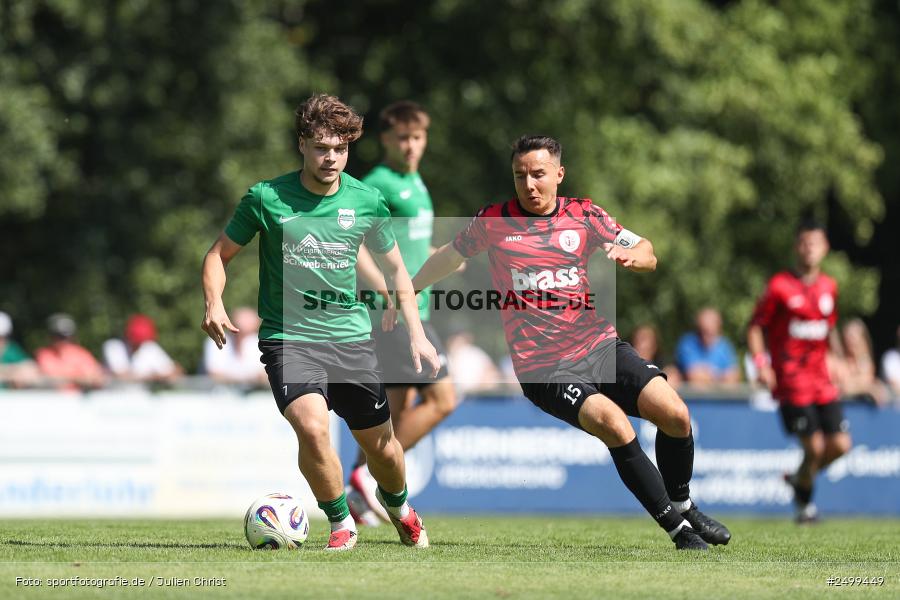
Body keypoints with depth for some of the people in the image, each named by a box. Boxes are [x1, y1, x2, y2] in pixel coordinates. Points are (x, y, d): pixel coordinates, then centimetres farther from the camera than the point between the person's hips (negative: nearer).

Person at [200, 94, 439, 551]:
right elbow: (220, 253, 4)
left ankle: (398, 506, 45)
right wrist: (214, 303, -14)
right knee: (311, 427, -26)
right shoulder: (267, 198, -7)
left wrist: (417, 334, 5)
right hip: (288, 338, -3)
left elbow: (395, 269, 13)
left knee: (380, 445, 10)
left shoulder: (366, 201, 0)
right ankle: (340, 523, -3)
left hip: (351, 337, 3)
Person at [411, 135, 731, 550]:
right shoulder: (493, 221, 2)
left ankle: (683, 506, 11)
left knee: (674, 414, -16)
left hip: (600, 345, 3)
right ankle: (677, 528, -17)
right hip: (542, 367, -3)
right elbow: (450, 256, 21)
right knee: (615, 425, -28)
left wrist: (628, 254, -15)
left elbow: (648, 255, 8)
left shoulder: (583, 215, 7)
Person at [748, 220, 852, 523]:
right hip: (791, 382, -5)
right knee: (814, 446, -11)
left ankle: (799, 478, 24)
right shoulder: (779, 286, -6)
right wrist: (761, 364, -14)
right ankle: (805, 502, 12)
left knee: (840, 444, -3)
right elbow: (755, 327, -2)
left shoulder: (829, 287, 10)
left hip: (821, 380, 5)